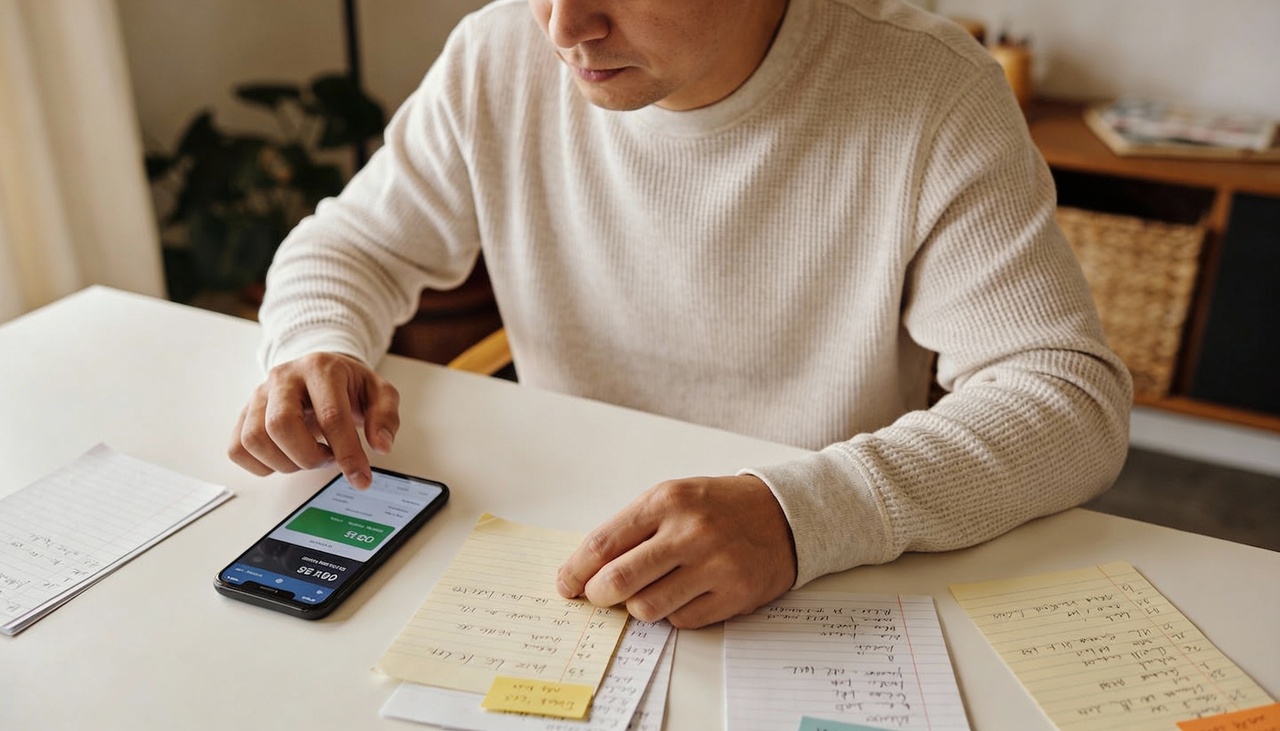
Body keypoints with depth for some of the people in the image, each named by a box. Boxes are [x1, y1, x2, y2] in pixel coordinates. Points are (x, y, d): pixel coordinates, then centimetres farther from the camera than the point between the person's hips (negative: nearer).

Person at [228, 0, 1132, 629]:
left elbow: (1073, 395, -21)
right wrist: (320, 352, -19)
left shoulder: (936, 95, -18)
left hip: (832, 608, -1)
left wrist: (801, 514, -37)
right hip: (558, 571, 2)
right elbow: (349, 243, 5)